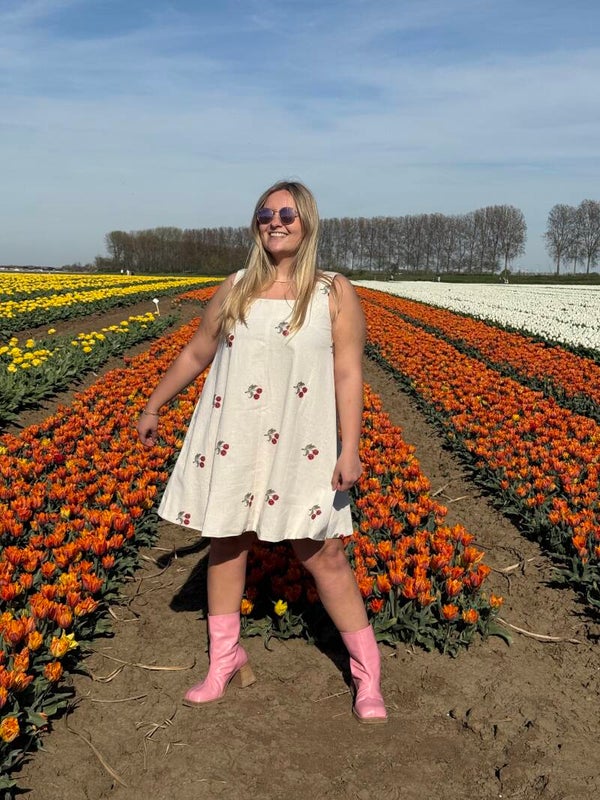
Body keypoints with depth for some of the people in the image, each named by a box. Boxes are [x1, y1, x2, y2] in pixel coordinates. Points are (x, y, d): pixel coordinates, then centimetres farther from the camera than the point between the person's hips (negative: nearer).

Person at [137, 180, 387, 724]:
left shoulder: (335, 293, -2)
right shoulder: (235, 291, 7)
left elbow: (349, 375, -8)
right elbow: (196, 355, 16)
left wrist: (350, 451, -15)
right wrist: (153, 407, 22)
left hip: (300, 447, -3)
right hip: (231, 443, 4)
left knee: (324, 556, -1)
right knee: (226, 545, 11)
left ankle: (367, 674, 16)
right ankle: (226, 664, 30)